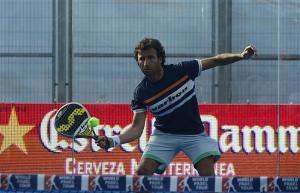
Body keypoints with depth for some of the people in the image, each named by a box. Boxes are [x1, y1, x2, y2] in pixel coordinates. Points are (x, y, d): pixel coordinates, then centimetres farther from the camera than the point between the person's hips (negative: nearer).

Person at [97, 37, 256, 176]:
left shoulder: (182, 70, -15)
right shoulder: (141, 92, -13)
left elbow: (216, 60, -7)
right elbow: (137, 127, -14)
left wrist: (241, 56, -22)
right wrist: (114, 141, -32)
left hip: (194, 135, -1)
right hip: (164, 135, 1)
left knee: (207, 172, -20)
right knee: (143, 171, -15)